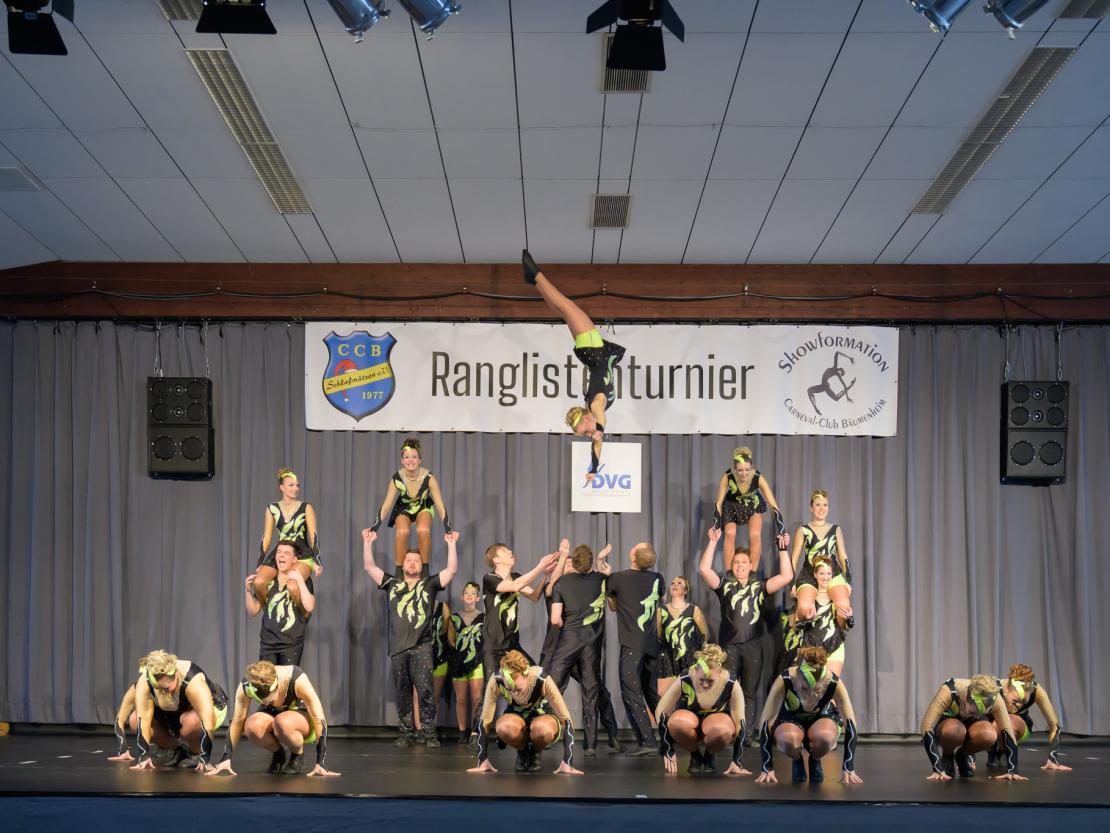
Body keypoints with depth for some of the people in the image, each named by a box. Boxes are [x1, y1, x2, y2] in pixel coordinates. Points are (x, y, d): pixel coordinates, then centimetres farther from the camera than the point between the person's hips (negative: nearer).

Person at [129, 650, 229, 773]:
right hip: (173, 714, 5)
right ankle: (180, 751, 3)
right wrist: (144, 755, -35)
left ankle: (196, 754, -6)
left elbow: (208, 722, -41)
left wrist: (205, 759, -42)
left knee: (191, 721, -39)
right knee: (135, 721, -14)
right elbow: (143, 720, -28)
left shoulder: (193, 681, -38)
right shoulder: (144, 683, -27)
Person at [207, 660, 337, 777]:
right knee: (252, 726, -33)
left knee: (282, 722, -40)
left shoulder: (297, 679, -32)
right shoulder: (245, 686, -25)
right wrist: (226, 759, -15)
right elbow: (237, 721, -11)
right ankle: (277, 753, -2)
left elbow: (319, 720, -28)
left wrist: (320, 764, -32)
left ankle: (298, 755, -8)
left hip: (303, 718, -3)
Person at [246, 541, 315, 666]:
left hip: (292, 643, -3)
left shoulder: (303, 580, -1)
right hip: (267, 643, 3)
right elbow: (253, 611, 12)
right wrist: (248, 590, -4)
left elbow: (309, 607, -17)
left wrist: (299, 580, -17)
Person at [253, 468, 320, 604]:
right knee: (258, 582, -23)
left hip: (302, 555, -3)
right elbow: (267, 538, 10)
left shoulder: (306, 508, 0)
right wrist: (260, 563, 9)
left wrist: (317, 560, -12)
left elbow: (313, 536, -3)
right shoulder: (272, 509, 7)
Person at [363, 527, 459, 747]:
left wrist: (451, 544, -1)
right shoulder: (392, 584, 16)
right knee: (402, 693, 5)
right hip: (398, 647, 2)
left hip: (421, 646, -2)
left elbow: (452, 570, 4)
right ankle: (406, 733, 12)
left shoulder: (429, 585, 12)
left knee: (425, 690, -10)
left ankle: (429, 733, -6)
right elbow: (369, 567, 13)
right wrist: (368, 543, 6)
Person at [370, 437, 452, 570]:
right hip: (404, 508, 0)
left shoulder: (428, 477, -32)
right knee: (402, 532, -27)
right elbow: (386, 505, -21)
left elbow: (440, 505, -25)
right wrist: (375, 527, -26)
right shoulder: (397, 478, -29)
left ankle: (425, 568, -11)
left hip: (424, 507, 0)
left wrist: (448, 528, -30)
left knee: (423, 531, -29)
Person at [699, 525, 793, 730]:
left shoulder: (759, 587, 13)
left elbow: (787, 576, 4)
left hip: (753, 646, 1)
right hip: (729, 646, -1)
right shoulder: (724, 585, 12)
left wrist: (782, 550, 1)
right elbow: (704, 569, -1)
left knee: (749, 693, 4)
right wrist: (713, 542, -3)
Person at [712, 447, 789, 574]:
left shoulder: (758, 478, -36)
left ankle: (752, 573, -4)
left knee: (755, 535, -16)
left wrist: (782, 532, -40)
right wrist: (716, 526, -34)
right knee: (730, 533, -17)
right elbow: (718, 503, -25)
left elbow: (774, 506, -35)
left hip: (753, 504, 0)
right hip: (732, 504, 0)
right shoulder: (727, 477, -35)